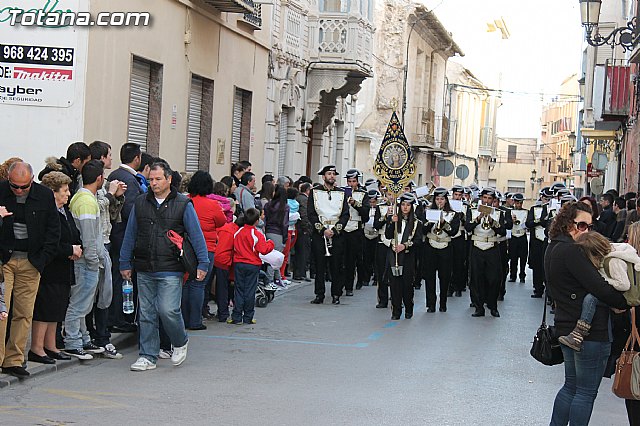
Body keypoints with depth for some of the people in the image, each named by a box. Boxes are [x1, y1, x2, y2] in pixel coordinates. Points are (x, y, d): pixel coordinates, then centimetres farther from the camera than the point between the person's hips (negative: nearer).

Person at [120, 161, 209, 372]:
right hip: (144, 270, 4)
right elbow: (130, 235, 15)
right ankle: (148, 357, 15)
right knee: (146, 314, 6)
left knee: (168, 310, -13)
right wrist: (125, 263, 14)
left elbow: (196, 235, 0)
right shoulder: (140, 203, 10)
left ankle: (180, 342, 15)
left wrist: (203, 263, -5)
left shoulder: (183, 204, 0)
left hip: (170, 270, -4)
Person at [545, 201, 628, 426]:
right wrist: (626, 302, -10)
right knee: (586, 392, 2)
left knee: (571, 386, 20)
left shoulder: (553, 249, 11)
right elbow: (599, 287, -24)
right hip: (591, 331, -10)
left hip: (567, 327, 10)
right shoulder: (571, 251, -20)